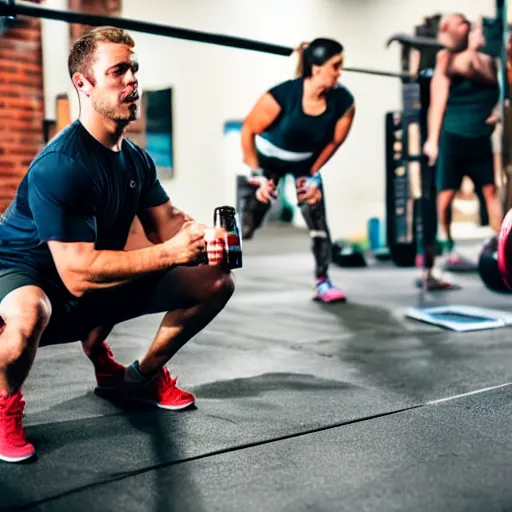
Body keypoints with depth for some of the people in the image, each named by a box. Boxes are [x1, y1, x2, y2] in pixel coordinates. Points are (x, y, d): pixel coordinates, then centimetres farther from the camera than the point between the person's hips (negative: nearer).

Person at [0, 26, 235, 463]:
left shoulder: (136, 159, -1)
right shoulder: (60, 165, -28)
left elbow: (166, 223, 0)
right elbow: (79, 273, -34)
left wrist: (204, 237, -24)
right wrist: (171, 253, -35)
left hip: (102, 283, 8)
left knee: (215, 282, 2)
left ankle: (141, 376, 20)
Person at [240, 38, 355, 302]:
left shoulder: (343, 101, -25)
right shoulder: (281, 96, -35)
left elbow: (334, 141, -6)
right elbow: (248, 130, -20)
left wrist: (313, 174, -3)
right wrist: (257, 174, -18)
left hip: (306, 163, 3)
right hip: (268, 159, -3)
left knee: (317, 219, -8)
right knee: (248, 223, -2)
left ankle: (323, 283, 3)